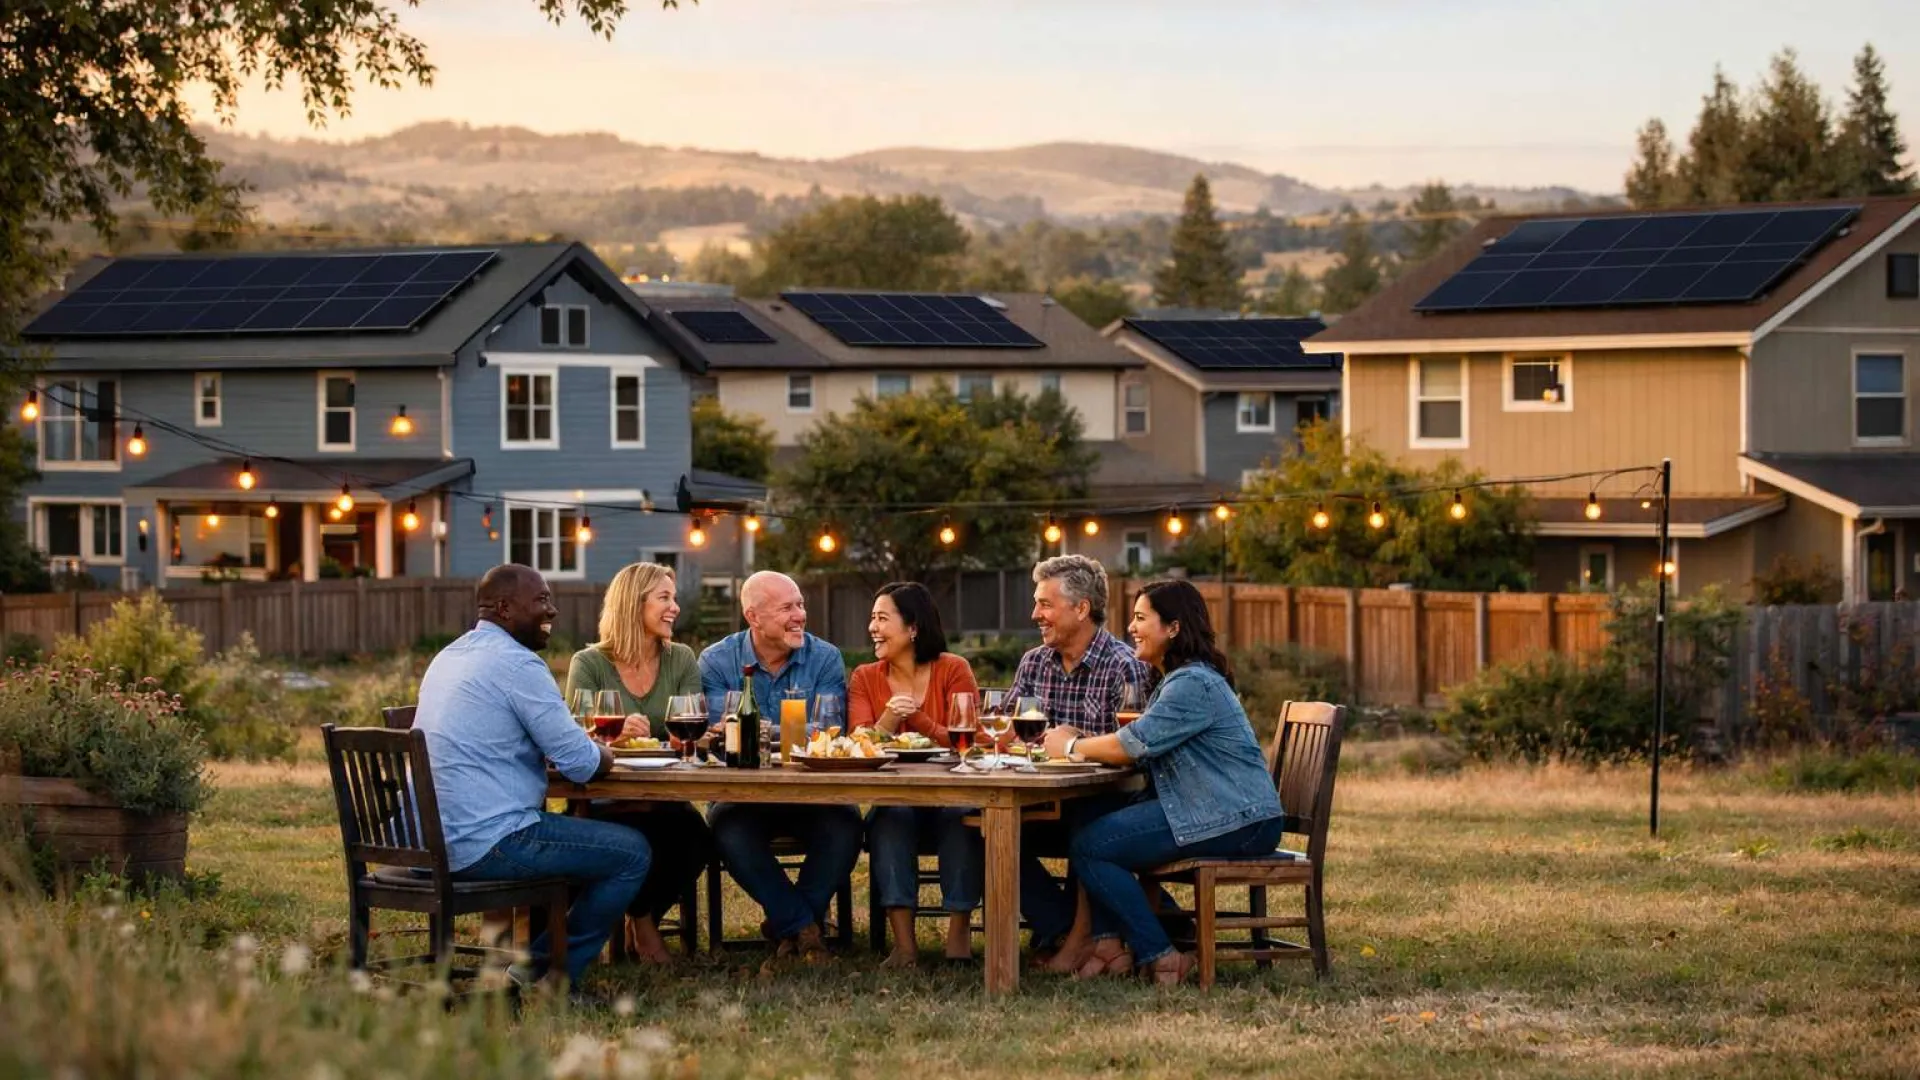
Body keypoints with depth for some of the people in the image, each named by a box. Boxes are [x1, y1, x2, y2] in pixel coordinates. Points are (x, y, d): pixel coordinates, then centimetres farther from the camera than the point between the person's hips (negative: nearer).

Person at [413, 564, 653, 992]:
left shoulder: (447, 657, 16)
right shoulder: (516, 663, -14)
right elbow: (581, 764, -16)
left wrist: (588, 743, 14)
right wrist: (605, 754, 8)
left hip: (432, 841, 10)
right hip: (489, 843, -10)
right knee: (632, 853, 1)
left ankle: (531, 959, 26)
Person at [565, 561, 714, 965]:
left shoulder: (681, 660, 9)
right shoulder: (589, 664, -3)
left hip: (663, 798, 4)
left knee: (697, 838, -28)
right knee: (645, 840, -34)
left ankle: (643, 920, 2)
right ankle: (639, 918, 0)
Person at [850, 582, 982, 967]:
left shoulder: (953, 670, 0)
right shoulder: (865, 679, 8)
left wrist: (915, 718, -20)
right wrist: (889, 718, -22)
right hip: (894, 802, 2)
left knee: (962, 817, -35)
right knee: (891, 819, -32)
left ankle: (959, 933, -28)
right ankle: (903, 940, -35)